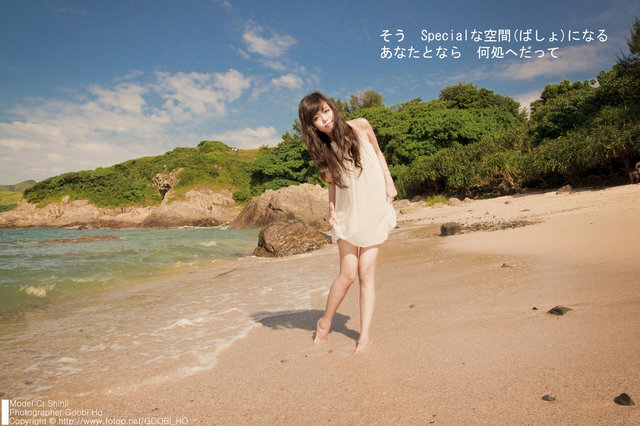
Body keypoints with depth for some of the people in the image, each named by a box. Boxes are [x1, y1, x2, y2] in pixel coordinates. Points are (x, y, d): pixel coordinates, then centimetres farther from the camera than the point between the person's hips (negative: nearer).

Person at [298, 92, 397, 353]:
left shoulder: (360, 126, -4)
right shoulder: (322, 149, -2)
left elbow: (378, 152, 11)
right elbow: (332, 181, 8)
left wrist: (389, 182, 2)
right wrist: (331, 209, -6)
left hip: (374, 211, 0)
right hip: (348, 215, 0)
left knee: (366, 273, -2)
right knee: (348, 274, -4)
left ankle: (365, 334, 8)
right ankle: (325, 322, 20)